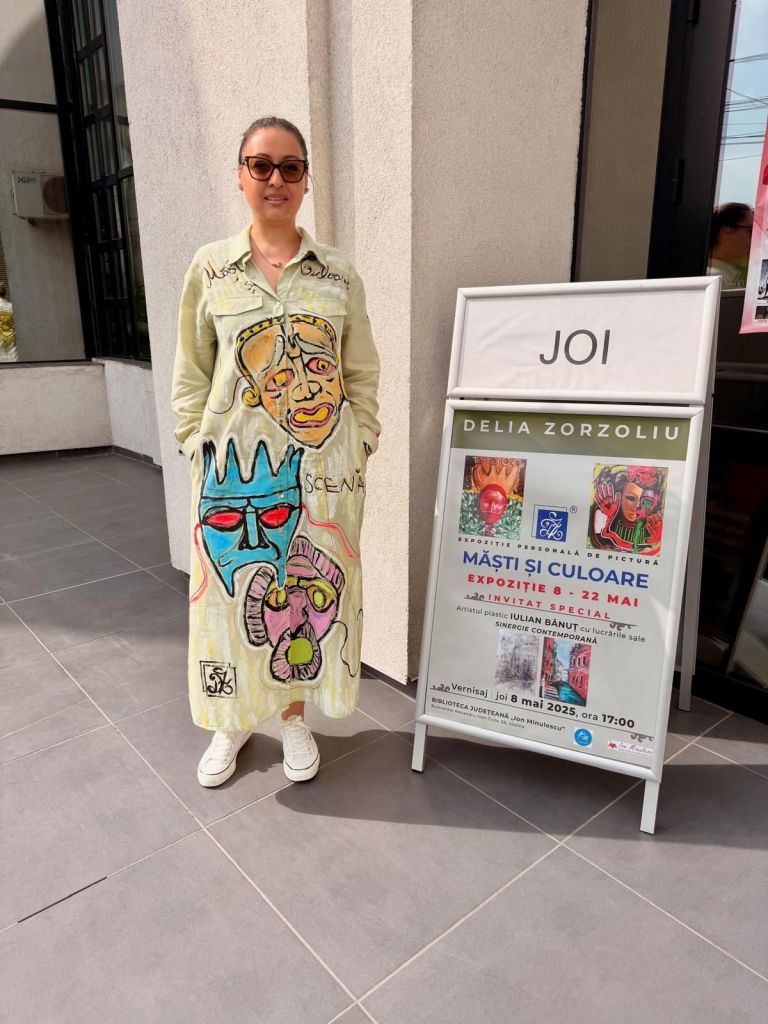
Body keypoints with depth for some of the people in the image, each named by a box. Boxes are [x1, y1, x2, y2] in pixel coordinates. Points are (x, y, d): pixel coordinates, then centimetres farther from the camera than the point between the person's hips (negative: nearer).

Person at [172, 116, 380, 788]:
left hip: (322, 467, 1)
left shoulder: (338, 274, 5)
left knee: (312, 589, 8)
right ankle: (234, 722, 31)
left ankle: (294, 715, 31)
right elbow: (191, 377, 6)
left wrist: (359, 451, 0)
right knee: (234, 590, 7)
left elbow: (362, 375, 7)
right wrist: (200, 449, -2)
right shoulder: (211, 268, 4)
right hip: (235, 465, 0)